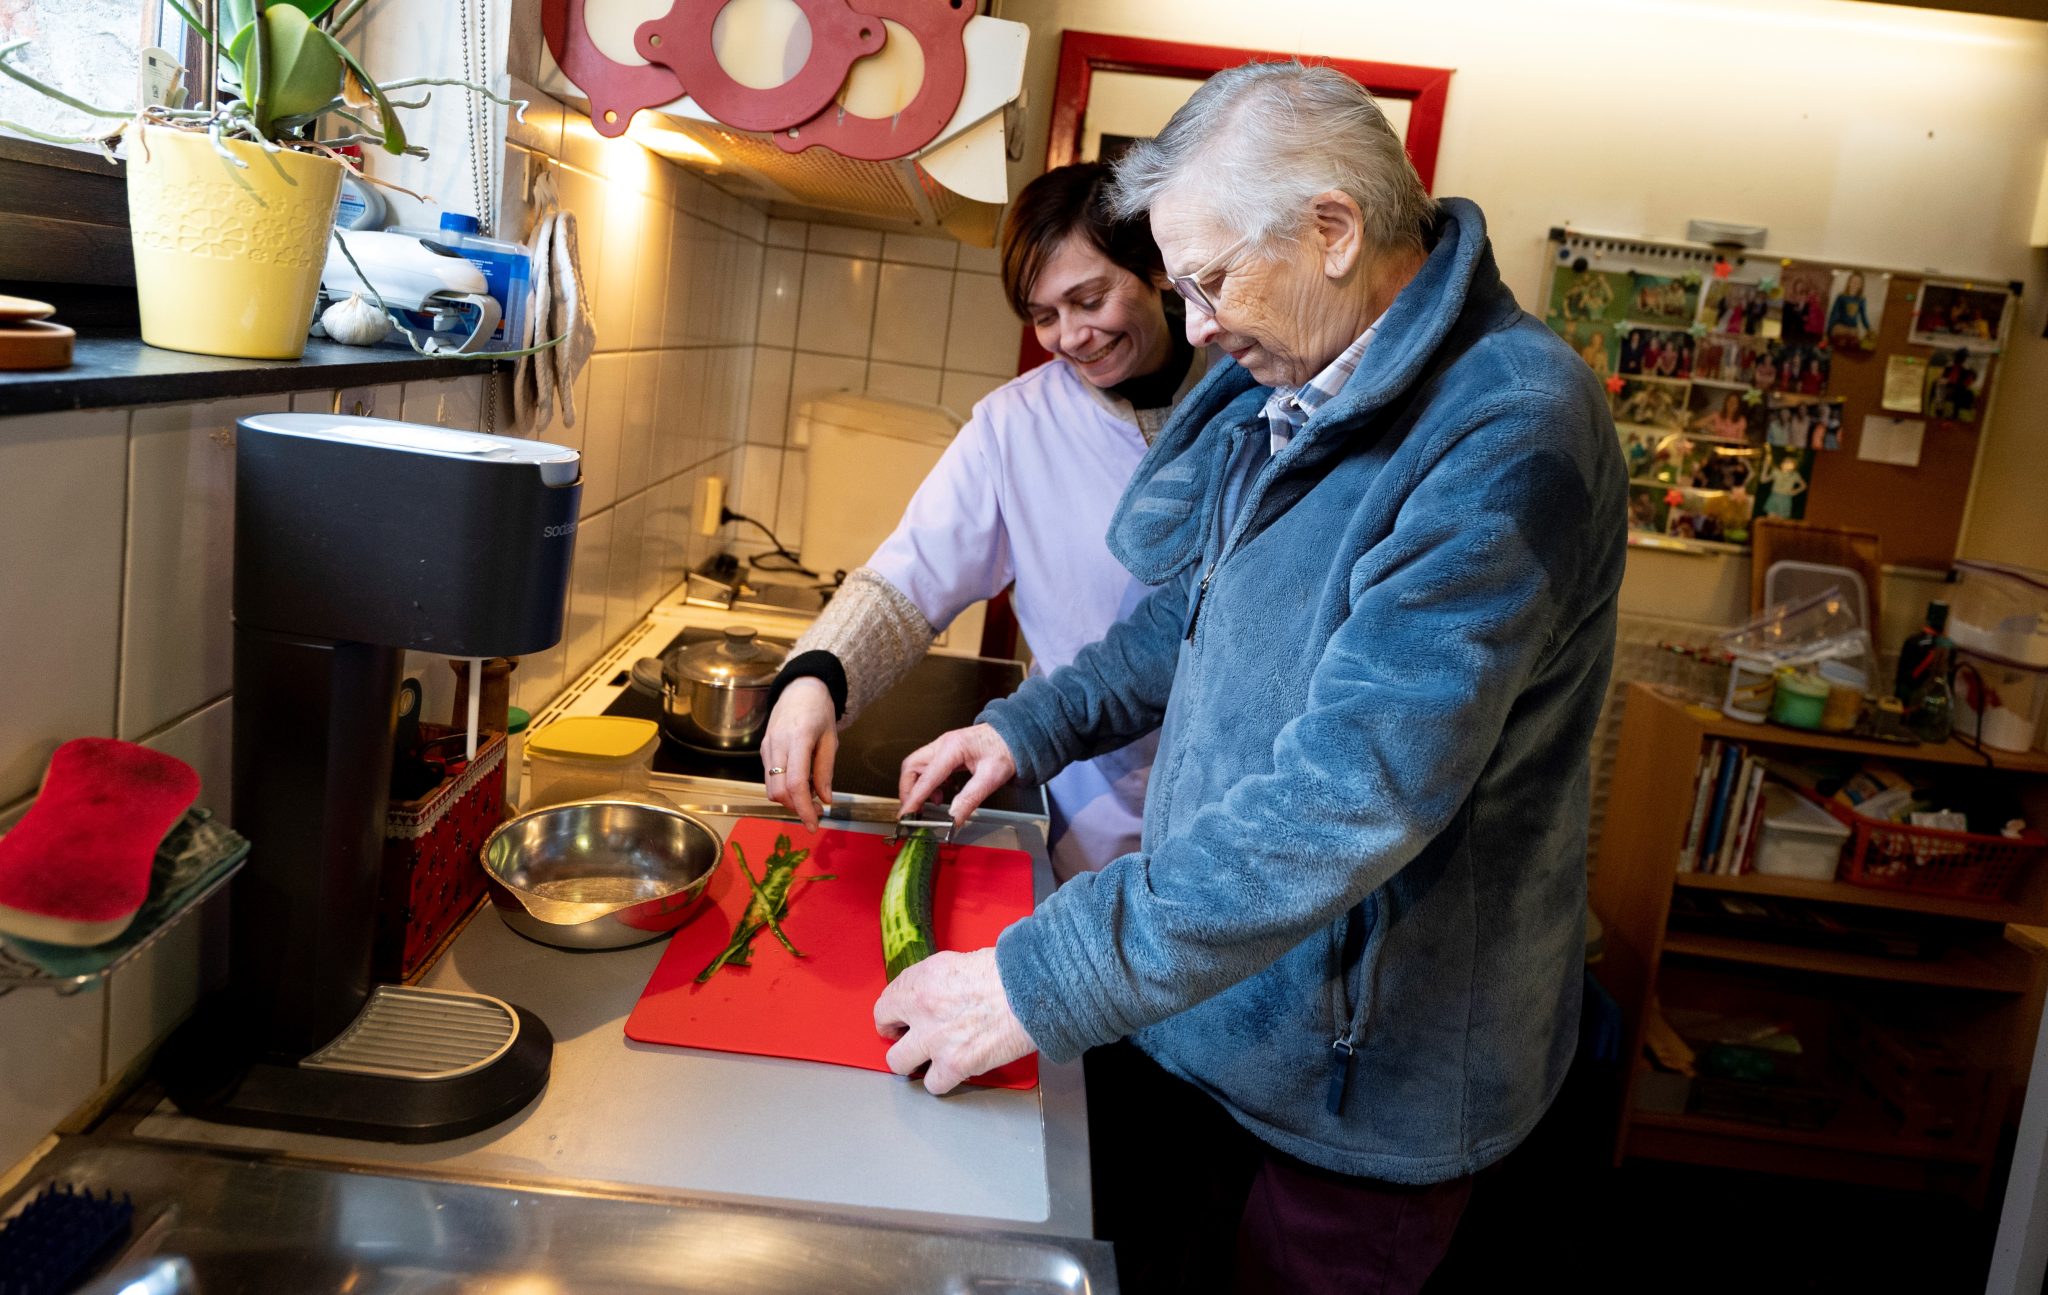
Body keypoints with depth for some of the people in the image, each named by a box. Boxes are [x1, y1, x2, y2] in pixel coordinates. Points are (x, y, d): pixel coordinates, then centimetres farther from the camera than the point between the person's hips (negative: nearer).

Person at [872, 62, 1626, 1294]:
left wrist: (1045, 982, -31)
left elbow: (1355, 795, -34)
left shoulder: (1510, 432, -27)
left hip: (1358, 1073, -7)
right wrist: (1035, 727, 6)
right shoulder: (1294, 390, 3)